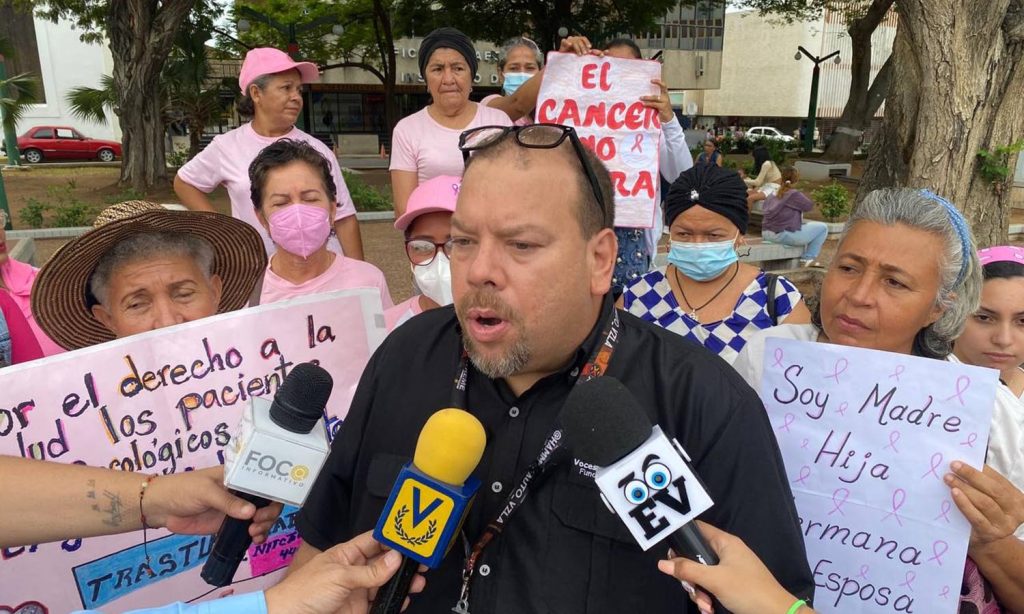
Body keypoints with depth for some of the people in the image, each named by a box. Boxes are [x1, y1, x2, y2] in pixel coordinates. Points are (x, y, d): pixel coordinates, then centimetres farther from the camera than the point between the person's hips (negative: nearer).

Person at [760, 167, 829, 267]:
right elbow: (809, 206, -1)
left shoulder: (772, 195, 10)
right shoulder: (794, 194, -12)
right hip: (785, 235, -9)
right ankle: (808, 258, 8)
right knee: (822, 227, 4)